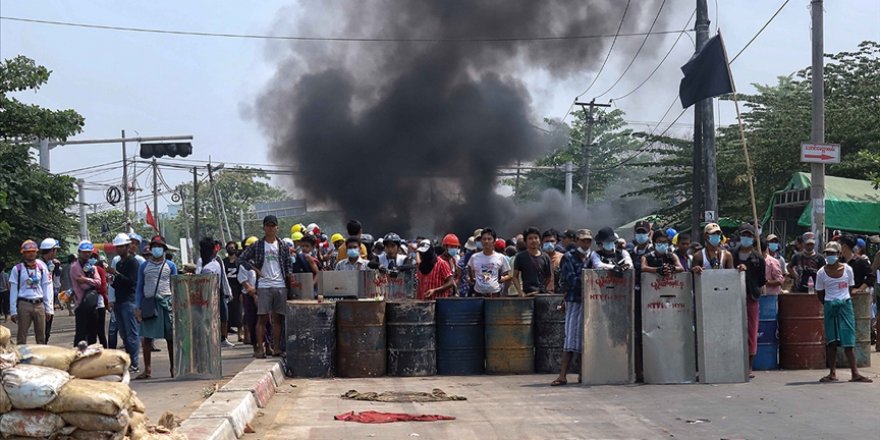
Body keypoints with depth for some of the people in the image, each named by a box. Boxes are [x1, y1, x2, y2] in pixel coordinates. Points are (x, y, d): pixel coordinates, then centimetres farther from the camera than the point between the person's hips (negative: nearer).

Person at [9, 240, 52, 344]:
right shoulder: (17, 269, 0)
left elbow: (46, 288, 11)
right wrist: (13, 311, -4)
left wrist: (47, 308, 8)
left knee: (41, 337, 7)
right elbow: (13, 291, 0)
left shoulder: (42, 268, 9)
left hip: (39, 305, 3)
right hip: (24, 305, -3)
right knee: (22, 337, -2)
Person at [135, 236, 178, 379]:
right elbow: (139, 287, 11)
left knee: (171, 337, 0)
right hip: (149, 302, 1)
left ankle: (173, 368, 9)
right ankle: (147, 370, 3)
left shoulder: (170, 266, 9)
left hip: (166, 302, -1)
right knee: (147, 337, -1)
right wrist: (138, 307, 3)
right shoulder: (144, 266, 10)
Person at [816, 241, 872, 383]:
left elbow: (850, 288, 10)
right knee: (831, 341, 0)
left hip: (845, 305, 0)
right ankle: (832, 373, 4)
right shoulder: (821, 272, -1)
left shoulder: (847, 269, 0)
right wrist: (829, 304, 9)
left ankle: (855, 373, -4)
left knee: (848, 341, -4)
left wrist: (843, 299, 9)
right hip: (829, 307, 0)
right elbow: (819, 293, 7)